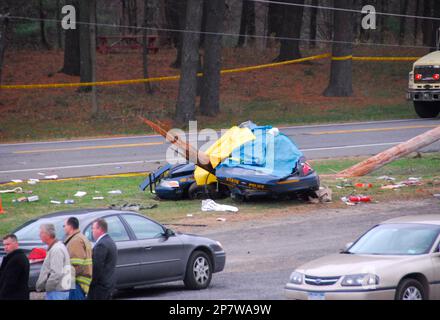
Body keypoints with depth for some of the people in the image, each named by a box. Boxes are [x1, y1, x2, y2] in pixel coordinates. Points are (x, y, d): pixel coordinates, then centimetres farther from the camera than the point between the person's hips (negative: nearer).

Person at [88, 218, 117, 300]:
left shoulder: (101, 245, -19)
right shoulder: (110, 241, 14)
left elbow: (97, 267, -21)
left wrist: (91, 283, -15)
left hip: (100, 285, -10)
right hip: (109, 283, 10)